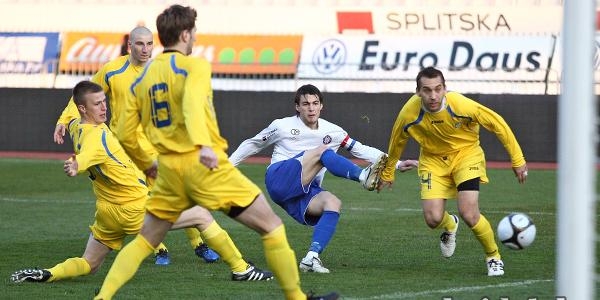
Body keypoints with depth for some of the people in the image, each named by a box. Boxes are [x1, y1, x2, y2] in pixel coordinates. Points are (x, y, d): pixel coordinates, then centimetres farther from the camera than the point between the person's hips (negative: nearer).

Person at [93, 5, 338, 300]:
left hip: (169, 170, 6)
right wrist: (205, 145, -41)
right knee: (271, 226, 4)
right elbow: (192, 103, -27)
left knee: (144, 242, 19)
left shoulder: (141, 79, 11)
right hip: (206, 166, -6)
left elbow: (125, 135, 13)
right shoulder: (195, 65, -6)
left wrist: (149, 160, 31)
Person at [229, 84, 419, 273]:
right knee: (323, 151, -24)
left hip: (305, 195, 4)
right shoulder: (282, 126, 6)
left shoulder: (332, 131, 13)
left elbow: (361, 150, 14)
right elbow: (252, 145, 16)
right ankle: (364, 177, -46)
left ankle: (311, 258, -35)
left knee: (334, 203, -30)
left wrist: (397, 164, 7)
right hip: (279, 180, -4)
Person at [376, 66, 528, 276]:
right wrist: (387, 174, 13)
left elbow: (498, 125, -16)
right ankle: (450, 226, 29)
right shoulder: (409, 114, -24)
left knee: (469, 215, -19)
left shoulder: (461, 105, -30)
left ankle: (493, 257, 10)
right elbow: (396, 143, -1)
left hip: (466, 154, -2)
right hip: (433, 160, 2)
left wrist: (517, 160, -12)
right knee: (433, 219, -12)